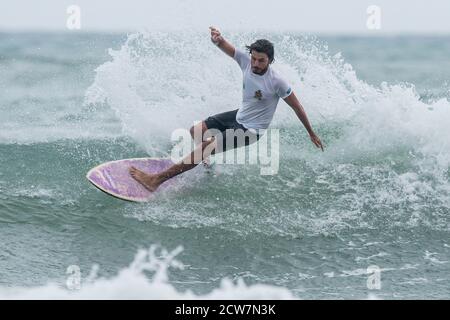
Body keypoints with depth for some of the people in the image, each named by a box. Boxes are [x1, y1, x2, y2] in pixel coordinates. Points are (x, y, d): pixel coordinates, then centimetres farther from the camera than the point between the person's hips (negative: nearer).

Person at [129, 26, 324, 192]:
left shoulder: (276, 82, -27)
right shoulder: (245, 61, -13)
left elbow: (297, 107, -15)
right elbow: (223, 46, -15)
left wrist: (311, 133, -5)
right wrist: (217, 39, -41)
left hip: (251, 130, -7)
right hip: (239, 115, 7)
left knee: (205, 146, -18)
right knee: (196, 131, 13)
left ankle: (157, 180, -17)